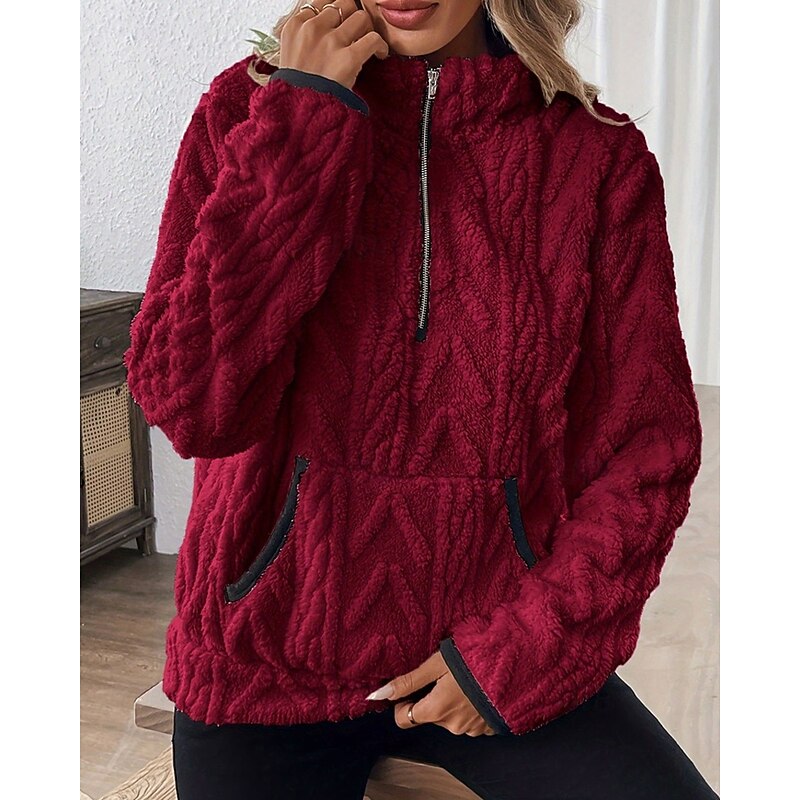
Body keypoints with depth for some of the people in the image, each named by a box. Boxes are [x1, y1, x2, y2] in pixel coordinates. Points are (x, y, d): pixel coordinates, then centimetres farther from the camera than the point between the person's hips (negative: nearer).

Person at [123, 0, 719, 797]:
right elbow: (194, 407, -16)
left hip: (500, 648, 1)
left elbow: (648, 441, -2)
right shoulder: (247, 106, -5)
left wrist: (527, 643, -11)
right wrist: (304, 126, -18)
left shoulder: (595, 147, -6)